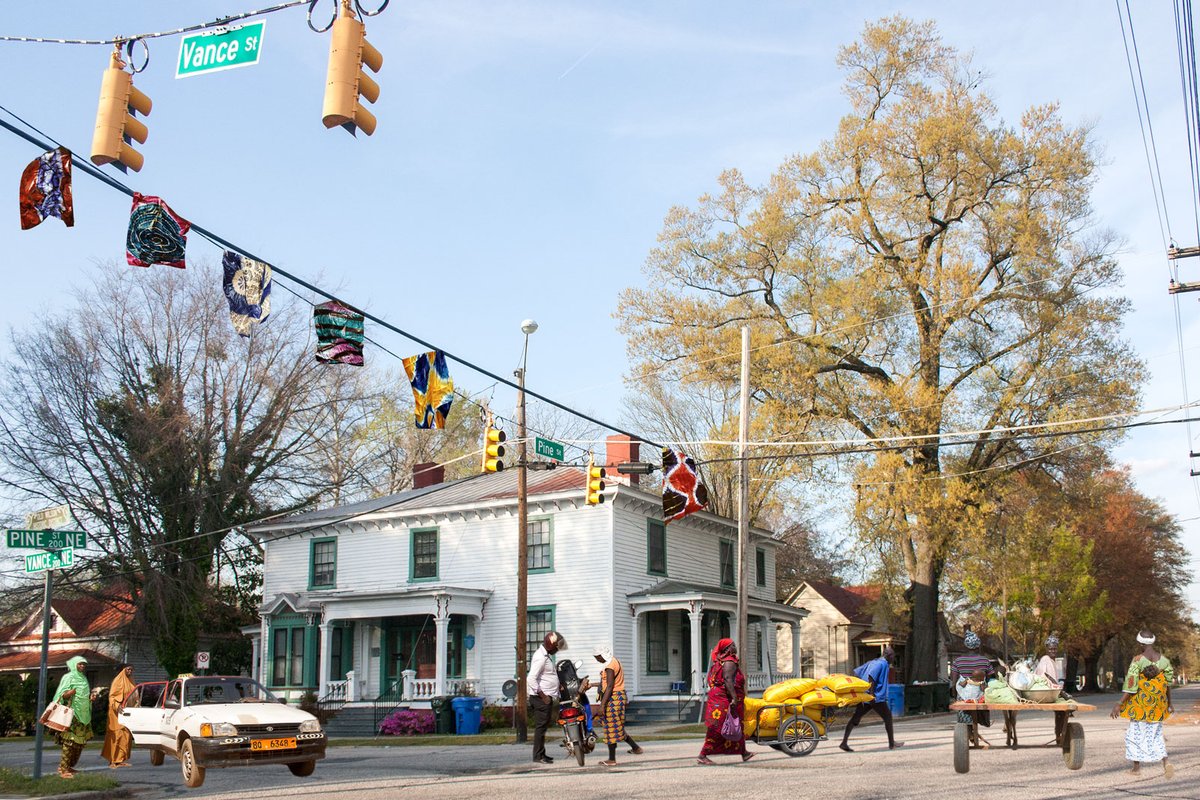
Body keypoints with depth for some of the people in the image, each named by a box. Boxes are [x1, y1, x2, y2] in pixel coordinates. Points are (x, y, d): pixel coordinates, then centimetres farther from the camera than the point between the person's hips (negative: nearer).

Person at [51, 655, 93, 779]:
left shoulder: (83, 678, 18)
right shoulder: (68, 677, -4)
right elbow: (62, 695, -10)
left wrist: (90, 696, 9)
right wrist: (70, 692, -29)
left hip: (83, 714, 8)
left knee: (80, 742, 7)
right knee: (69, 741, -12)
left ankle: (69, 766, 17)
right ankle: (63, 769, -8)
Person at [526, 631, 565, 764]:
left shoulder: (546, 655, 16)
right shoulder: (540, 657, -17)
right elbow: (531, 678, -25)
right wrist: (543, 696, -23)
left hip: (546, 697, 10)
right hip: (541, 697, -10)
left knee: (543, 726, 14)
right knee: (541, 726, -6)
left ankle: (541, 754, 20)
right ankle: (538, 756, -3)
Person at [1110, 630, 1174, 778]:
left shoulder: (1138, 661, -15)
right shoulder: (1164, 659, -1)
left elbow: (1130, 684, -18)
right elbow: (1168, 684, 8)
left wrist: (1119, 704, -16)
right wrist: (1169, 704, 21)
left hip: (1141, 702, -4)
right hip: (1158, 704, 4)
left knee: (1136, 733, 11)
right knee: (1155, 734, 15)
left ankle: (1136, 766, 18)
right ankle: (1165, 762, -5)